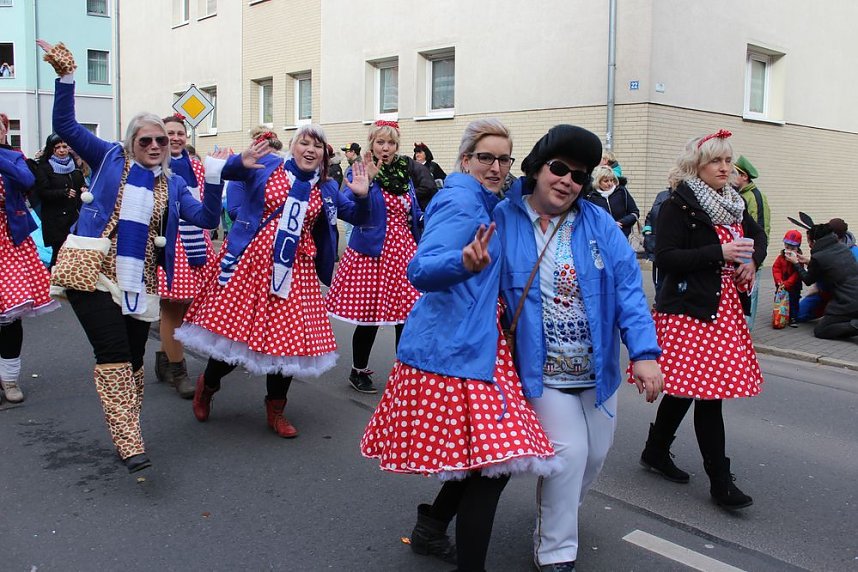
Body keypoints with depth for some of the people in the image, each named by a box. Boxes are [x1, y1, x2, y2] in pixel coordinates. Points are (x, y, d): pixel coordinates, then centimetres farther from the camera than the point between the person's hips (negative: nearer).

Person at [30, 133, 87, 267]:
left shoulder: (74, 165, 14)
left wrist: (84, 188, 2)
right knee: (59, 252, -5)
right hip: (55, 219, -4)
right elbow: (42, 192, -9)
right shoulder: (43, 168, -2)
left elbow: (82, 183, 25)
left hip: (75, 216, 4)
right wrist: (64, 193, -19)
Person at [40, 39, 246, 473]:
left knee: (133, 359, 7)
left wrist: (214, 176, -10)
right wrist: (65, 75, -9)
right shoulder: (110, 158, 7)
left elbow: (205, 218, -1)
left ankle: (126, 434, 22)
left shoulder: (173, 184, 11)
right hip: (93, 273, -3)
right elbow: (65, 126, 1)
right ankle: (129, 444, -14)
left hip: (138, 282, 3)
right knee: (113, 352, -14)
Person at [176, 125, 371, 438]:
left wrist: (361, 195, -2)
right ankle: (207, 384, 31)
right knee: (235, 324, 0)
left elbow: (356, 215, 16)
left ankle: (275, 409, 21)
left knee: (288, 334, 3)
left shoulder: (326, 189, 10)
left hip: (295, 269, 3)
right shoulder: (265, 167, 0)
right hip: (252, 259, -3)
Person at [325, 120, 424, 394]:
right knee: (369, 316, 0)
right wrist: (367, 181, -30)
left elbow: (414, 215, 20)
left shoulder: (405, 175, 13)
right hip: (371, 253, -5)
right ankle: (358, 372, 20)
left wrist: (425, 218, 0)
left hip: (404, 251, 5)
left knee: (407, 311, 5)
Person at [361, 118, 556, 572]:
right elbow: (420, 270, -26)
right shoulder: (461, 201, -13)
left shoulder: (481, 202, 17)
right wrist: (466, 263, -44)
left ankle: (430, 529, 32)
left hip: (475, 344, 10)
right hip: (457, 350, -10)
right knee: (493, 461, -8)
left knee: (483, 457, 14)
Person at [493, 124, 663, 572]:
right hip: (542, 370, -4)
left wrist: (644, 353, -16)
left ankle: (557, 516, 46)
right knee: (568, 451, -9)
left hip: (597, 368, 4)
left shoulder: (599, 224, -4)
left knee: (596, 453, 16)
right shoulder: (503, 220, -9)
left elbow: (627, 289, -9)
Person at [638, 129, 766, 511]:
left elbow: (758, 235, 28)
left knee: (685, 387, 13)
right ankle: (720, 482, 1)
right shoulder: (678, 206, -9)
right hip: (690, 310, -8)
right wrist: (719, 252, -20)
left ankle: (656, 453, 30)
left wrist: (752, 259, 6)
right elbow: (665, 258, -17)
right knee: (709, 392, -7)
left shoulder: (732, 204, 14)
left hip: (726, 308, 8)